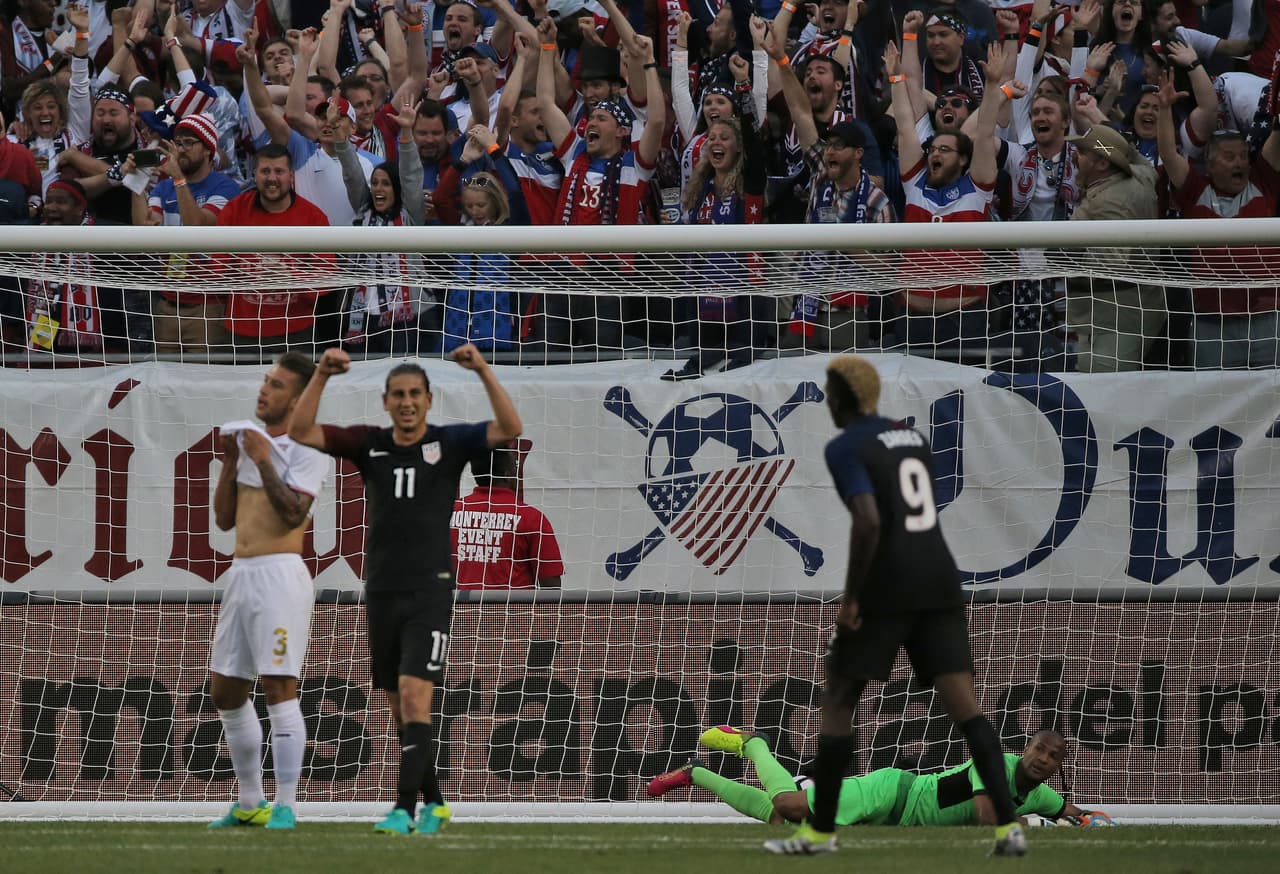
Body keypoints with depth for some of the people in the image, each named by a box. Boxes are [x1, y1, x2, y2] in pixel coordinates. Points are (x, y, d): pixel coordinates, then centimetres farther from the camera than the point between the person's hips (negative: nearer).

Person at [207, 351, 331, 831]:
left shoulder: (307, 449, -6)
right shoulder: (249, 439, 16)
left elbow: (292, 514, -19)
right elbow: (224, 518, 15)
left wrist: (263, 460, -15)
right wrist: (230, 461, 5)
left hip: (279, 575, -9)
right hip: (241, 574, 9)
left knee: (279, 690, -11)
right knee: (225, 693, 11)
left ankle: (284, 807, -10)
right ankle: (250, 804, 21)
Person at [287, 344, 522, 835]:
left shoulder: (450, 443, -1)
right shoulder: (369, 445, 6)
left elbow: (509, 430, -15)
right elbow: (300, 431, -1)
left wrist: (483, 371, -24)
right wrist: (321, 376, -14)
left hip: (430, 592, -4)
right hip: (381, 592, 4)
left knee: (415, 698, -15)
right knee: (402, 712, 10)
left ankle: (405, 810, -18)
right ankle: (434, 804, 23)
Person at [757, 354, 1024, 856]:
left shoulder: (845, 449, -7)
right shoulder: (912, 437, 16)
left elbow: (868, 522, -19)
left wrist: (851, 596, -13)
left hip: (886, 586, -6)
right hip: (939, 577, 6)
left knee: (838, 698, 8)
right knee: (963, 702, -2)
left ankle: (820, 831, 11)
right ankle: (1008, 826, -15)